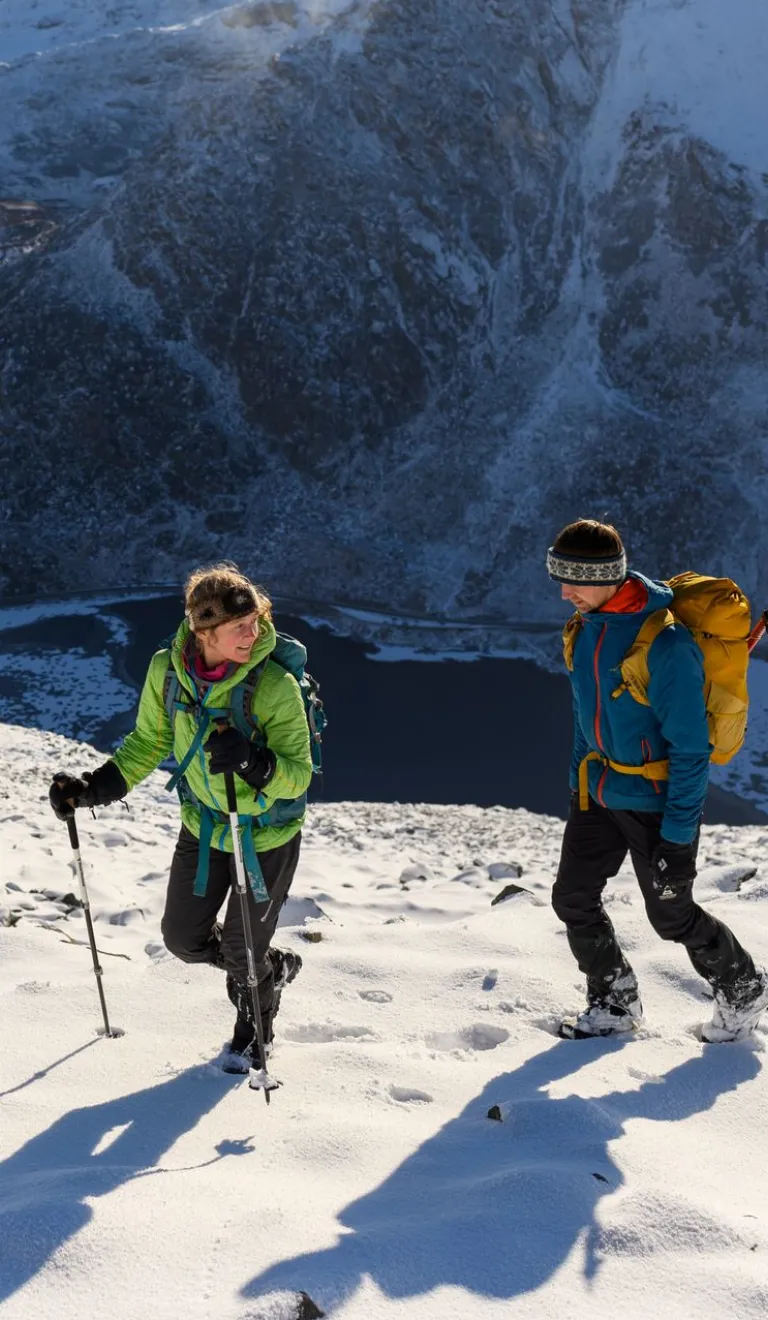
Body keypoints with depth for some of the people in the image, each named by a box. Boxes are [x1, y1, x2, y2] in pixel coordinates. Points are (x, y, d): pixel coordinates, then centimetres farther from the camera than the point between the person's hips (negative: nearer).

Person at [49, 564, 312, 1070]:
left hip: (269, 836, -5)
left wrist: (252, 761, -44)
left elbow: (299, 775, -25)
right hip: (203, 826, 5)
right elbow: (149, 742, 1)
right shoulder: (168, 671, -16)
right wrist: (95, 787, -9)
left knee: (243, 954, 8)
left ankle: (255, 1027, 43)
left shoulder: (276, 684, -29)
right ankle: (274, 966, 48)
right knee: (184, 939, 18)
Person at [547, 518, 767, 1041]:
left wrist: (678, 835, -21)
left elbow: (690, 749, -23)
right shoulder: (588, 625, -2)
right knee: (573, 899, 7)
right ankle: (616, 1003, 27)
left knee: (672, 915, 6)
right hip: (599, 791, 7)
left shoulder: (665, 643, -27)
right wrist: (578, 781, 17)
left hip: (656, 801, -7)